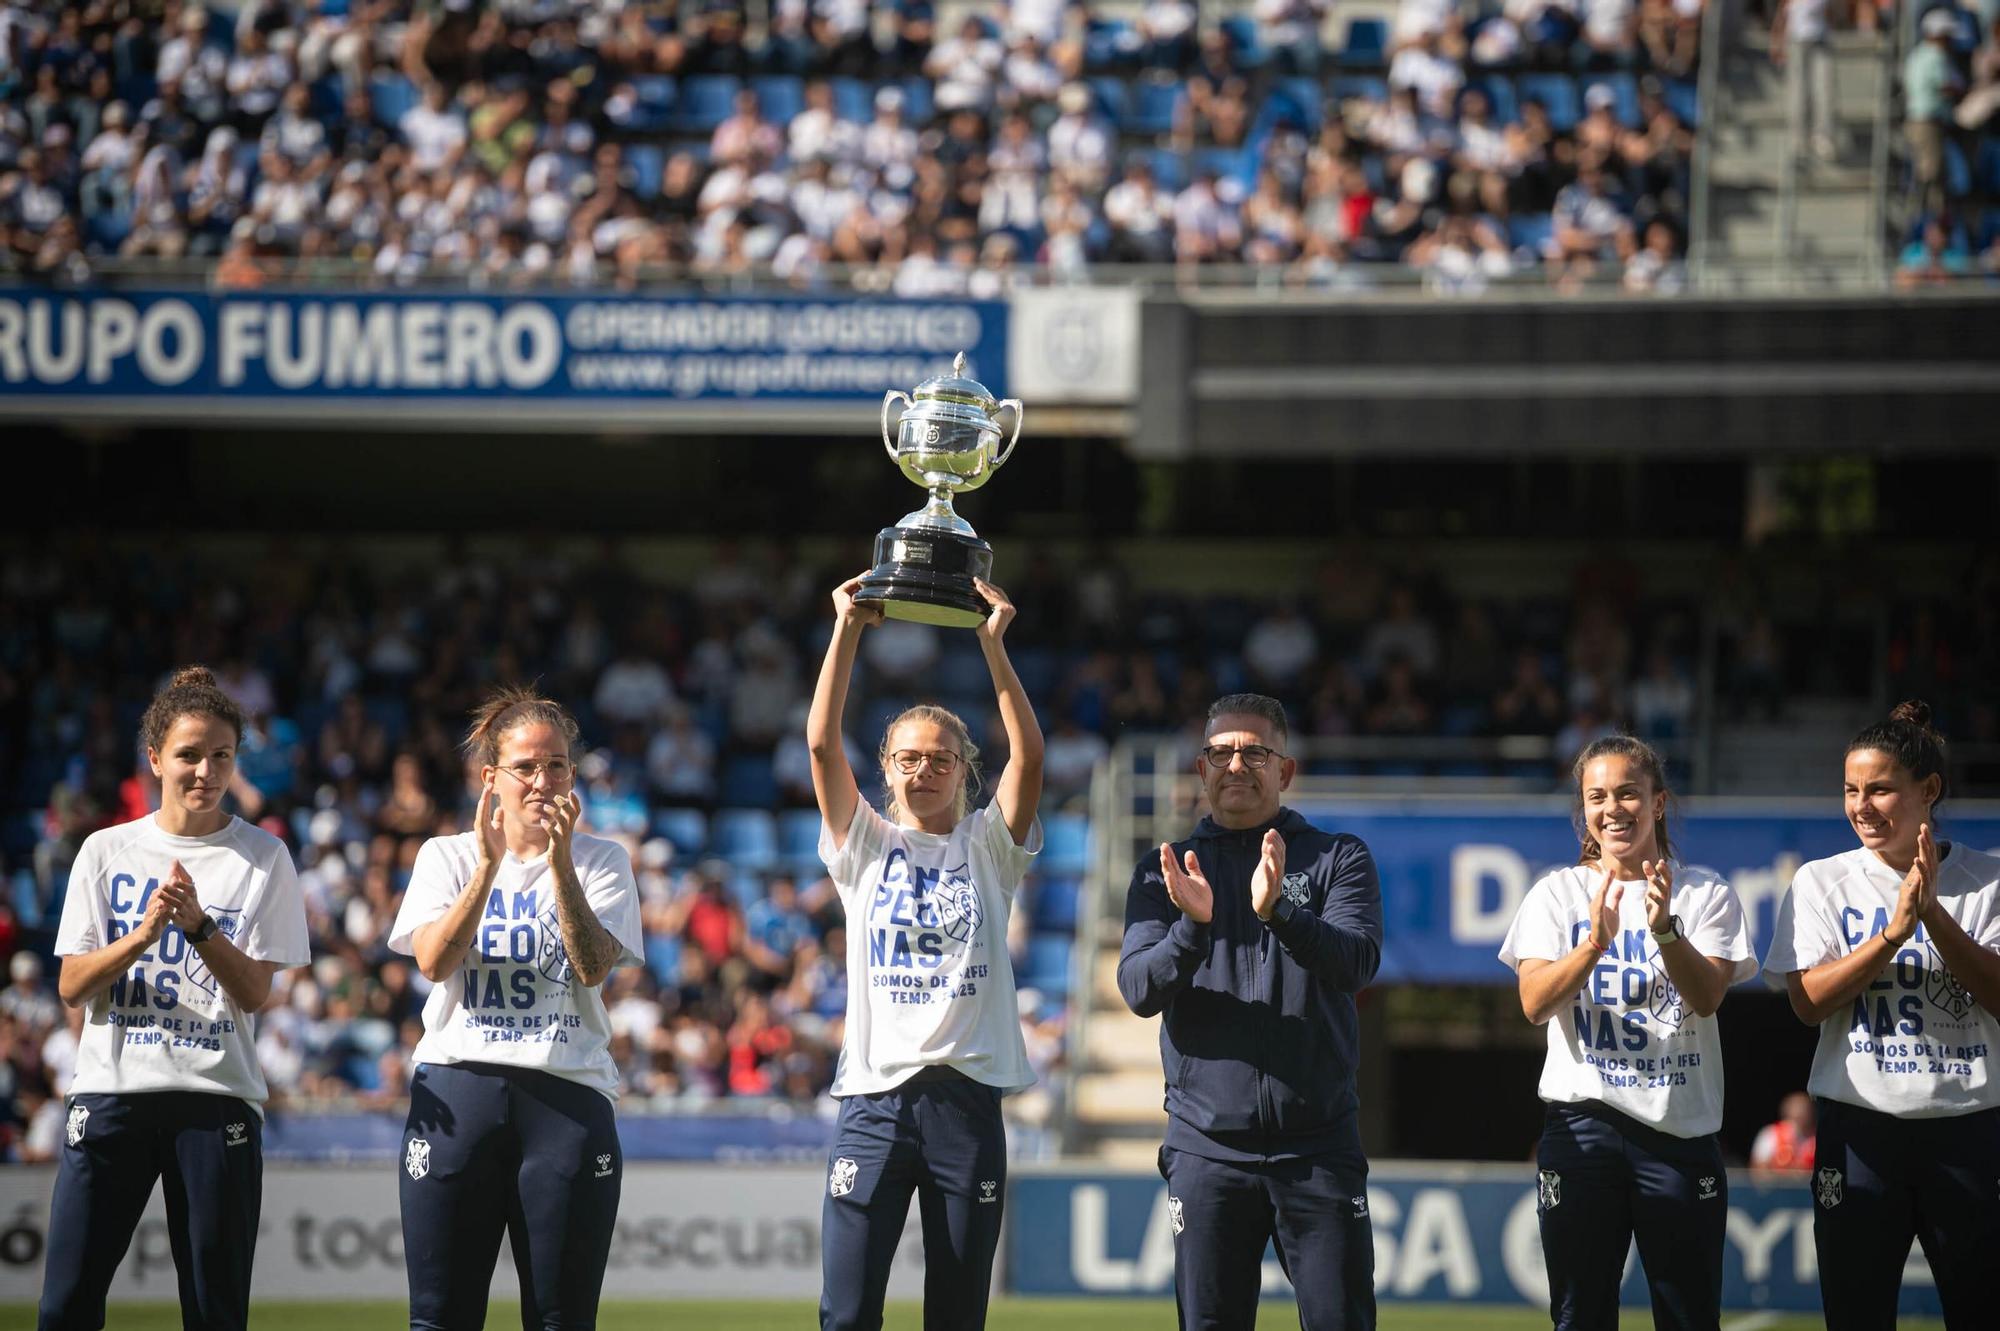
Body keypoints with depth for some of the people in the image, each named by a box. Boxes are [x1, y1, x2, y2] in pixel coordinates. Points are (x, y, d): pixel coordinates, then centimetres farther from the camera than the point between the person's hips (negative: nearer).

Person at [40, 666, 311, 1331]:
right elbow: (71, 987, 3)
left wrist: (198, 926, -18)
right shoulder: (106, 851, 8)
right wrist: (143, 934, -14)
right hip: (111, 1089, 1)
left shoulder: (264, 858, 5)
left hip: (217, 1097, -1)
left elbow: (255, 992, -1)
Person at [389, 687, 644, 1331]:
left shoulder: (602, 861, 9)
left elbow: (594, 966, -8)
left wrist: (560, 864, -16)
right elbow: (434, 961, -7)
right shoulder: (448, 856, 10)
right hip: (458, 1082, 0)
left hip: (568, 1094, 0)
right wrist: (488, 867, -15)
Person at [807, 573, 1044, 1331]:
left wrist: (993, 644, -12)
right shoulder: (865, 846, 9)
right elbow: (822, 744, -2)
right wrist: (847, 632, -8)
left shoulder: (987, 848, 9)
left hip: (967, 1097, 0)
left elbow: (1028, 755, -5)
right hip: (875, 1095, 0)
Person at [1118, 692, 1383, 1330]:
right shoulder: (1164, 874, 10)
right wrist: (1192, 926, -23)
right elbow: (1139, 990, -3)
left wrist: (1279, 913, -29)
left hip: (1319, 1147, -1)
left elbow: (1356, 961, -11)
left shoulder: (1337, 858, 7)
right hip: (1207, 1150, 1)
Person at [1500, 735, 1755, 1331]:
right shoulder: (1557, 893, 7)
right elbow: (1535, 1003, -7)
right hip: (1583, 1119, 0)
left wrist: (1665, 930, -27)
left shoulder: (1707, 894, 6)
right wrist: (1595, 942, -23)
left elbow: (1707, 998, -9)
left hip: (1682, 1125, 0)